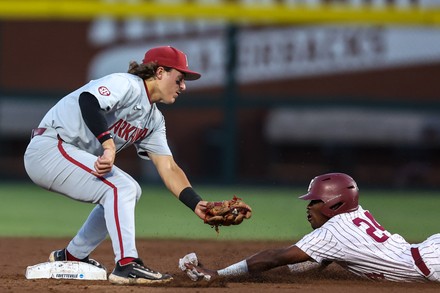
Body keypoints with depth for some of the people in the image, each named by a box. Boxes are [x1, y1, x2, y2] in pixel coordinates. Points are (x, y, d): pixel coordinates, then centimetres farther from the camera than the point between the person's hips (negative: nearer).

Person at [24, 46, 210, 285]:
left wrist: (197, 205, -5)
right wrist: (109, 145, -43)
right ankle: (126, 265, -25)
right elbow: (88, 100, -34)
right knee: (121, 188, -21)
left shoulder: (154, 120, 14)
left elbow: (168, 169, 9)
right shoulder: (126, 85, -15)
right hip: (50, 148, -11)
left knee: (130, 192, 20)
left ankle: (72, 256, 26)